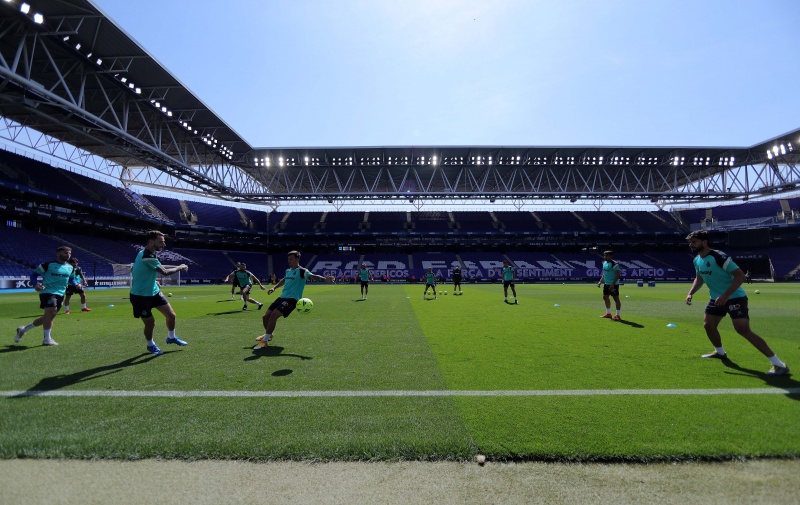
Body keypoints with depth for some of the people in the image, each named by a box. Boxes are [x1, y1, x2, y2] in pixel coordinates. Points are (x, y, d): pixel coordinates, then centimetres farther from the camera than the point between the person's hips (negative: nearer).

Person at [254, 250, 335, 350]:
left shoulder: (302, 271, -10)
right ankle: (268, 334, 39)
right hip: (282, 297, 8)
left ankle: (264, 341, -10)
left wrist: (325, 279, -45)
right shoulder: (288, 270, 14)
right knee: (265, 316, 8)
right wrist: (274, 287, 30)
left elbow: (313, 276, -28)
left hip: (292, 299, -8)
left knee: (274, 315, -24)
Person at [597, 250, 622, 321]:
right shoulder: (604, 263, 10)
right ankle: (608, 313, 27)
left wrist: (612, 284, -25)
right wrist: (600, 281, 14)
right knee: (605, 297, 14)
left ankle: (617, 315, 2)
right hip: (606, 283, 9)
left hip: (614, 284, -9)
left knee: (616, 298, -4)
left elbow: (618, 275, -20)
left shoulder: (614, 264, -17)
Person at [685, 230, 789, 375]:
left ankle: (779, 364, -7)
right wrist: (690, 293, 3)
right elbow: (699, 278, 18)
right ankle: (720, 352, 35)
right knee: (708, 325, 13)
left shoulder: (718, 257, -23)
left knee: (743, 330, -17)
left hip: (735, 297, -8)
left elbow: (740, 276, -25)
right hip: (716, 298, 8)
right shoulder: (697, 260, 2)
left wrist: (725, 295, -33)